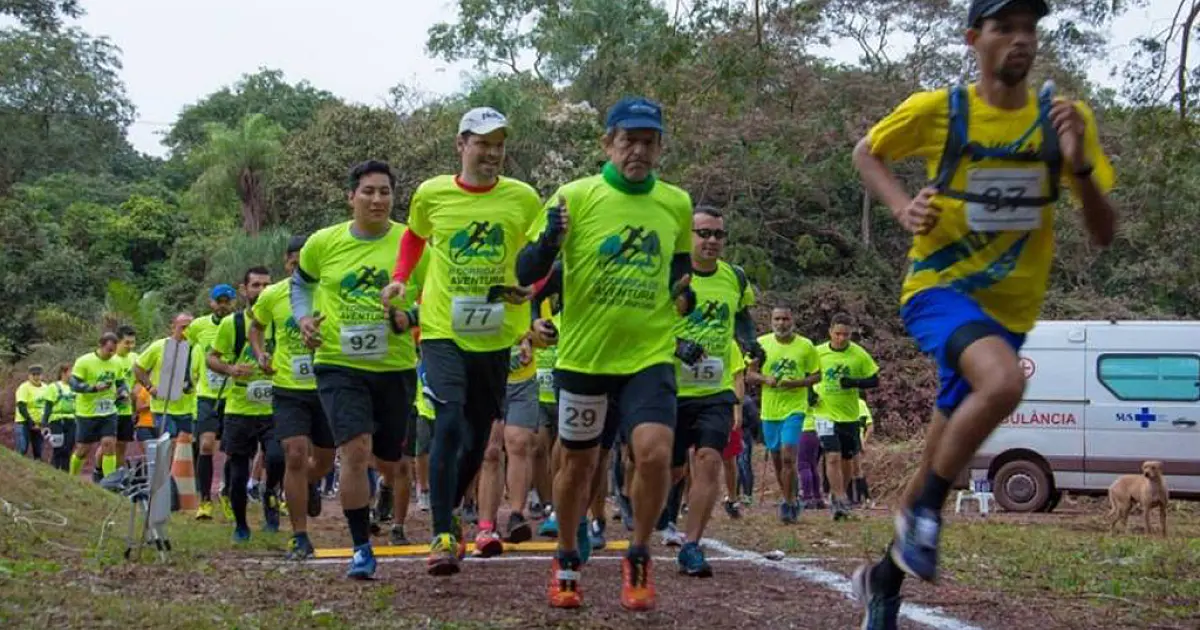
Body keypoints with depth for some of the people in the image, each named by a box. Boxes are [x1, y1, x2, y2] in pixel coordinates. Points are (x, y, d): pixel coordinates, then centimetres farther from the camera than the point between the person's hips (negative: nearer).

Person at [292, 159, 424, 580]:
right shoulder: (323, 243, -1)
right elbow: (300, 283, 18)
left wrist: (409, 317, -16)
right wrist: (303, 317, 0)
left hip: (396, 367, 1)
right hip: (339, 365, -1)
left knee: (389, 461, 13)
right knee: (355, 451, -17)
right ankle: (362, 548, -3)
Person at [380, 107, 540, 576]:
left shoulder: (523, 198, -1)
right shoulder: (431, 194, 0)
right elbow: (414, 237, 20)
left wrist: (529, 287, -11)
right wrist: (399, 278, 5)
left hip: (497, 335, 2)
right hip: (443, 329, -2)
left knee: (479, 434, 13)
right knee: (449, 423, -17)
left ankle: (448, 512, 38)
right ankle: (443, 535, -11)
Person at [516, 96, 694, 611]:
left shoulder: (677, 204, 2)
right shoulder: (576, 197, -7)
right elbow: (525, 274, -6)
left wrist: (684, 291, -1)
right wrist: (549, 240, -27)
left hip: (650, 355, 1)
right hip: (584, 355, -1)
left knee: (655, 451, -19)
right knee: (578, 464, 12)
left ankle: (638, 558, 4)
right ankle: (567, 561, 36)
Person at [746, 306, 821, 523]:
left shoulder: (806, 346, -3)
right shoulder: (762, 343, 1)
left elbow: (816, 376, 3)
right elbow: (750, 374, 6)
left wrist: (796, 383, -15)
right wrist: (765, 379, -15)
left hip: (795, 409, -3)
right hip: (769, 410, 3)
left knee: (788, 457, -16)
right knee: (777, 460, 11)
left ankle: (788, 503, -6)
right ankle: (792, 501, 29)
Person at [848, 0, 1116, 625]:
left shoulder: (1063, 118, -3)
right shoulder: (935, 110, -7)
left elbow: (1104, 233, -3)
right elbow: (867, 152, 11)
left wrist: (1078, 166, -21)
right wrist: (902, 206, -8)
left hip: (1007, 310, 3)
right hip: (938, 289, -3)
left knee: (939, 464, 12)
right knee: (1003, 381, -35)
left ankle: (885, 576, 34)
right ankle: (923, 512, -13)